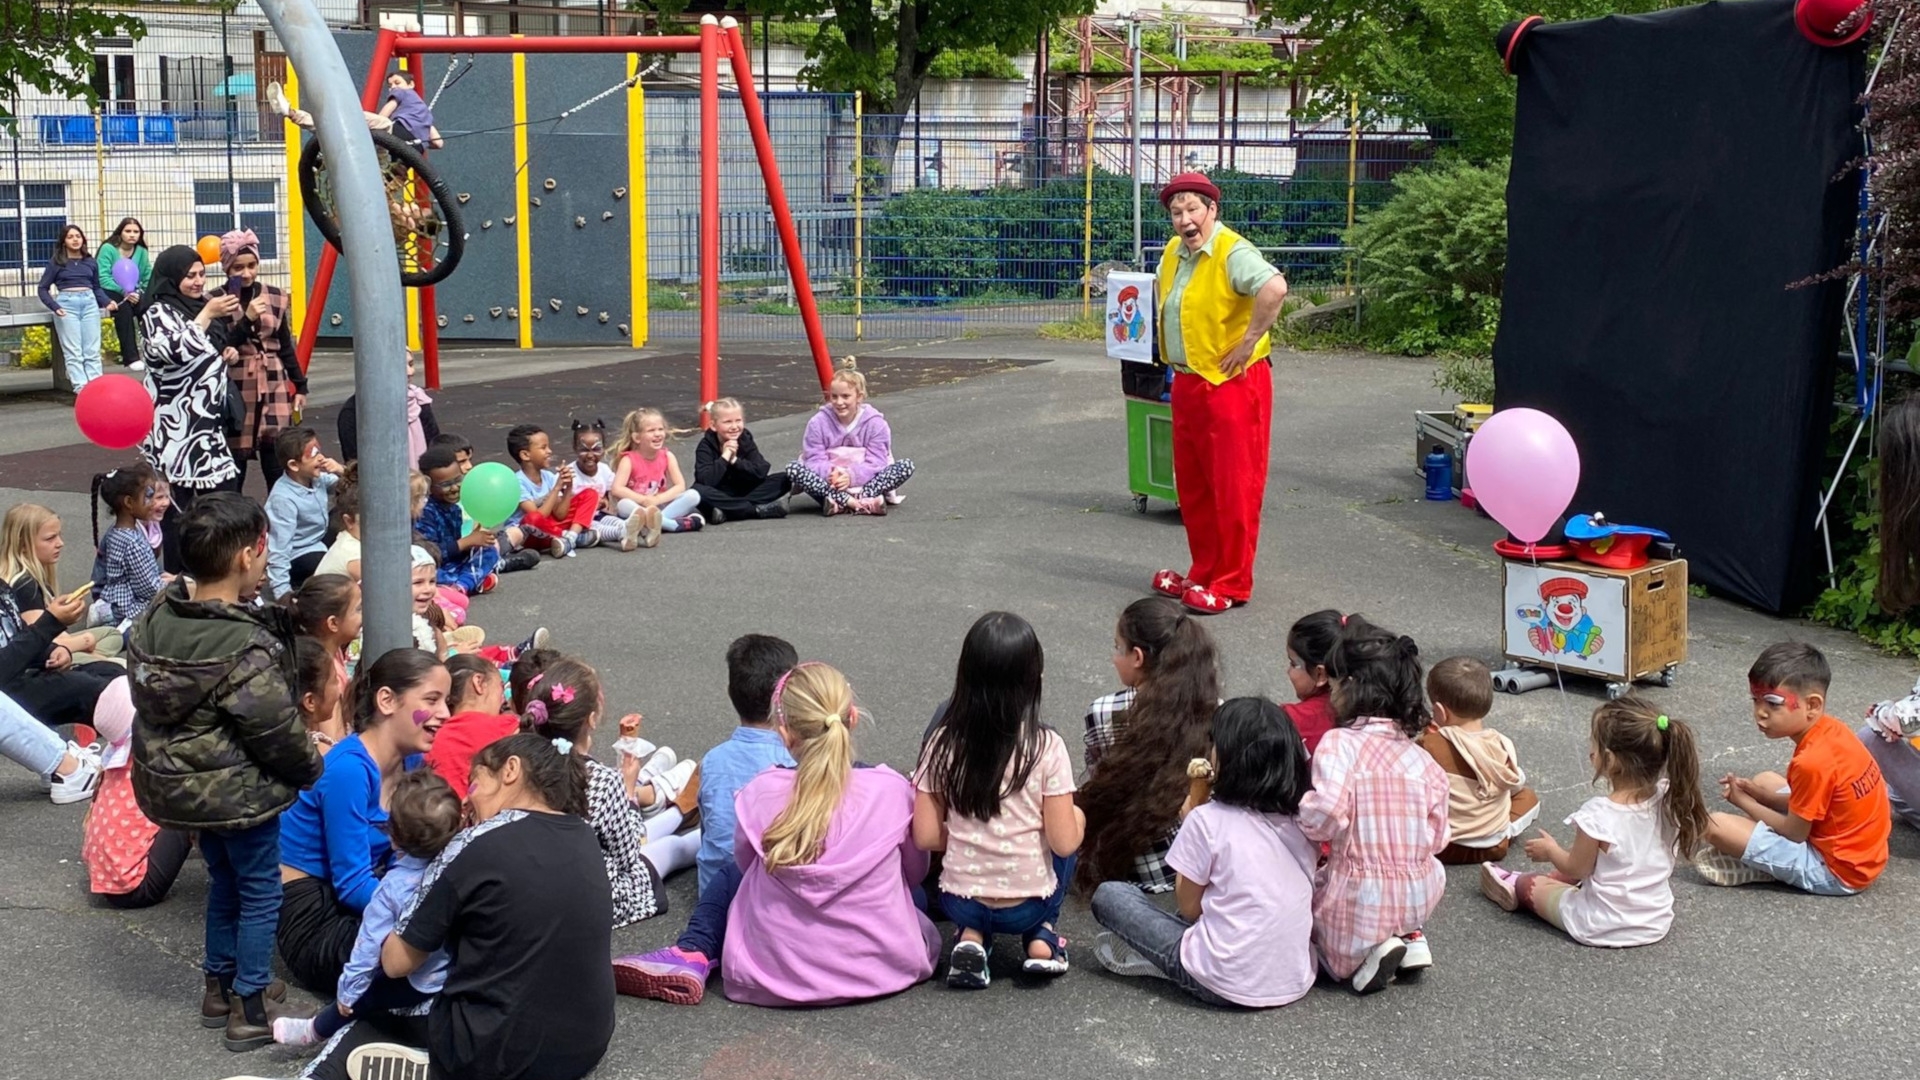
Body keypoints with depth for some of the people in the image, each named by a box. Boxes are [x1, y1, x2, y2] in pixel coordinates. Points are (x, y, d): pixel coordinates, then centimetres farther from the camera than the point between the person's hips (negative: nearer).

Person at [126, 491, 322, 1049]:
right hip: (239, 791, -8)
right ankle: (251, 1007, 19)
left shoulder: (156, 617, -6)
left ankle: (220, 985, 39)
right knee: (260, 892, 10)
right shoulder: (247, 648, -29)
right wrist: (313, 767, -3)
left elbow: (150, 699, 6)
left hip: (174, 781, 8)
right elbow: (277, 733, -22)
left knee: (223, 879, 25)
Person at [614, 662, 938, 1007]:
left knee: (734, 874, 28)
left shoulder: (762, 793, -14)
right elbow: (915, 873, 5)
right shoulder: (892, 790, -13)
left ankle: (692, 956, 8)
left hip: (780, 974, 0)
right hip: (883, 968, 0)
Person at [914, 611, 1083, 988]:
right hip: (1027, 906, -2)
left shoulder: (944, 743, -9)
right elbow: (1063, 842, -13)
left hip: (960, 902, 2)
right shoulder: (1046, 747, -15)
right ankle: (1041, 939, 10)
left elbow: (926, 837, -7)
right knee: (1068, 829, 23)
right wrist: (1078, 818, 9)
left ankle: (973, 938, 7)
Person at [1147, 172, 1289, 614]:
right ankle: (1203, 573, 28)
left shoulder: (1232, 252, -17)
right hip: (1187, 384, 9)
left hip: (1231, 384, -9)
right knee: (1192, 486, 16)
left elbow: (1274, 288, -35)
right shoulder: (1173, 252, 9)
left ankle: (1232, 585, 5)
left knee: (1234, 487, -2)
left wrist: (1247, 343, -27)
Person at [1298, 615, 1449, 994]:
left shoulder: (1340, 742, -16)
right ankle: (1411, 939, 12)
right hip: (1419, 897, 6)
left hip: (1358, 901, -6)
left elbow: (1327, 812, -31)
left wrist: (1298, 813, -11)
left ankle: (1365, 953, -1)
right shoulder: (1422, 758, 0)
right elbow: (1436, 839, 4)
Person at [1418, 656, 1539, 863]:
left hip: (1445, 846, 0)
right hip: (1495, 844, 0)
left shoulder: (1429, 746, -25)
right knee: (1528, 797, 25)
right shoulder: (1503, 745, -16)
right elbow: (1516, 785, 0)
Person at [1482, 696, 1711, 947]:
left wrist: (1551, 851, 6)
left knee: (1532, 886, 20)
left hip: (1604, 929, -6)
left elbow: (1576, 869, -13)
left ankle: (1516, 888, 52)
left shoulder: (1598, 815, -29)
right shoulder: (1667, 800, -14)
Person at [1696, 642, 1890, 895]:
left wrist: (1745, 803, -3)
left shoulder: (1812, 762, -27)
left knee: (1716, 826, -20)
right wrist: (1761, 795, 2)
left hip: (1836, 871, -10)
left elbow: (1795, 834, -16)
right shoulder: (1832, 730, -1)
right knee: (1765, 780, 24)